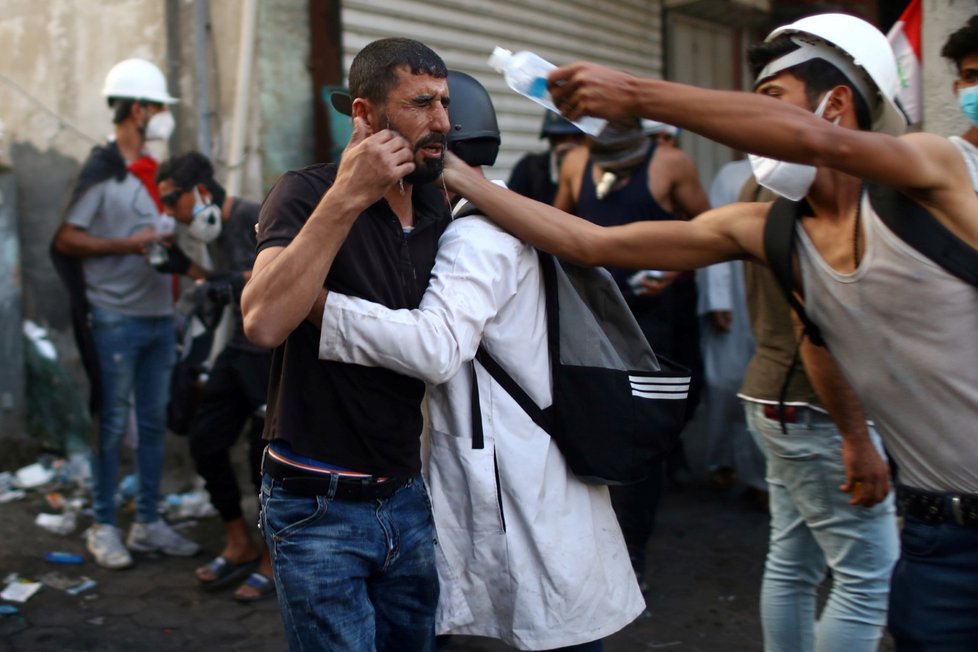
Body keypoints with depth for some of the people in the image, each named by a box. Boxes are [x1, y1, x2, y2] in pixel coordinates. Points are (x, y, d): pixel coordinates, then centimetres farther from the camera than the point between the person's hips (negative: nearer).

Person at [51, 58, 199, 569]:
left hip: (158, 316, 7)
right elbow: (65, 240, -11)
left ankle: (148, 523, 18)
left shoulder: (152, 171, 15)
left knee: (153, 422, 10)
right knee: (112, 425, 0)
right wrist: (127, 245, -17)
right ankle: (103, 527, 11)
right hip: (116, 319, -7)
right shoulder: (101, 170, -6)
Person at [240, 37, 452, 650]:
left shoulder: (439, 208, 5)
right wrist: (345, 198, -29)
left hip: (407, 498, 6)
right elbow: (264, 322, -30)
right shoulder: (308, 193, -13)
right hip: (320, 506, -6)